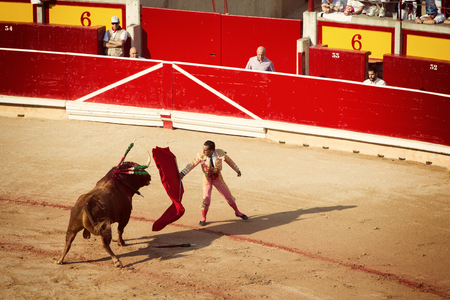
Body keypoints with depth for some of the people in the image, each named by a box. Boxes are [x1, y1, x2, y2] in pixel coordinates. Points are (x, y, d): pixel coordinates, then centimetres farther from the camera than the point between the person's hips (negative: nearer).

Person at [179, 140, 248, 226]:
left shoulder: (220, 153, -21)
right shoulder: (201, 155, -24)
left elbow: (229, 161, -4)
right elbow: (192, 164, -27)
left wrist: (237, 170, 9)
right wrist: (182, 173, -40)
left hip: (218, 178, 2)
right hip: (207, 179, -1)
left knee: (229, 196, 9)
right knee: (206, 199, -13)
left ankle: (237, 212, 35)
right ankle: (203, 219, 11)